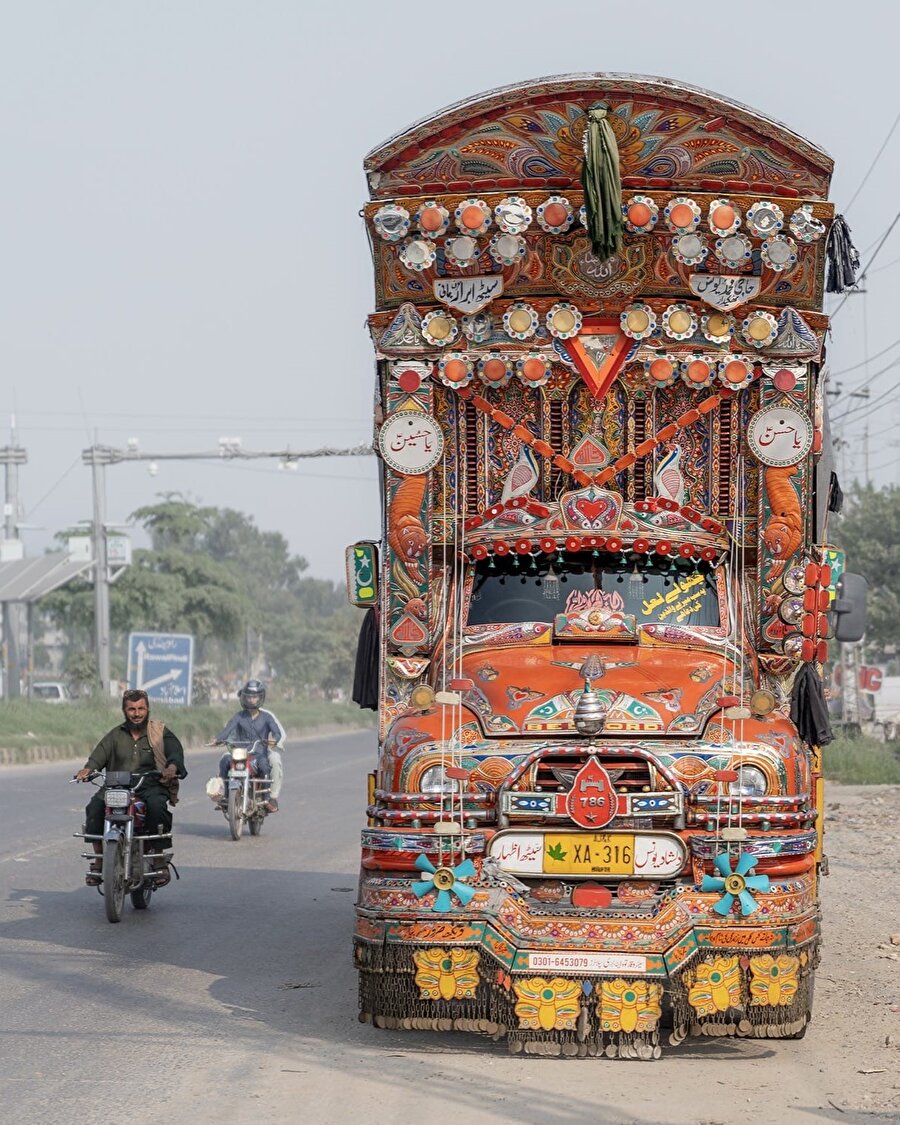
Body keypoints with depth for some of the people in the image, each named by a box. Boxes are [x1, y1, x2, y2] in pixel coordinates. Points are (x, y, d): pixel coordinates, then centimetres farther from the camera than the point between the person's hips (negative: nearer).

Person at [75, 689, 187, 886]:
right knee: (95, 807, -25)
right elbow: (100, 754, 2)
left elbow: (175, 751, -4)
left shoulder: (160, 731, 11)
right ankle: (99, 858, -13)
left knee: (157, 806, -35)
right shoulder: (116, 735, 17)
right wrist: (88, 768, -21)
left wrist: (172, 767, -29)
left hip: (151, 786, -2)